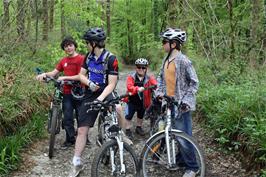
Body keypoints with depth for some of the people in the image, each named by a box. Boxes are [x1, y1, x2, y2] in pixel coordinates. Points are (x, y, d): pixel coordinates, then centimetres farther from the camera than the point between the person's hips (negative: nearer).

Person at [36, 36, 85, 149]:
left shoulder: (81, 59, -8)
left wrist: (65, 78, -22)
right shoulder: (63, 61, 12)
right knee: (67, 118, 6)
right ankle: (70, 139, 19)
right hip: (67, 93, 5)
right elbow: (54, 73, 10)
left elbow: (81, 76, -17)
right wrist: (44, 74, -10)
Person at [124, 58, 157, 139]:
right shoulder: (131, 77, -13)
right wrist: (137, 89, -46)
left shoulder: (149, 78, -6)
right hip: (132, 101, -3)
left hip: (143, 102, 3)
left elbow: (155, 84, -20)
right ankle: (128, 131, 17)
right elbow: (129, 87, -27)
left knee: (140, 115, 23)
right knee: (128, 116, -1)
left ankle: (139, 127, 45)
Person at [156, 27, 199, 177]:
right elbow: (161, 77, 18)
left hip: (181, 104, -8)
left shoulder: (183, 61, -16)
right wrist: (159, 93, 6)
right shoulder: (167, 60, 8)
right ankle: (181, 158, 35)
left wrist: (186, 100, -18)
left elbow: (195, 82, -13)